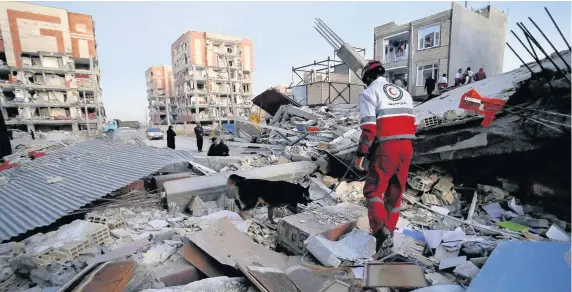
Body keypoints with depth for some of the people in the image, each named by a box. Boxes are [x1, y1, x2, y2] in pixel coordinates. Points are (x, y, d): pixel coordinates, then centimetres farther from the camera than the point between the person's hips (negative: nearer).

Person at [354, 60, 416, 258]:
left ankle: (381, 233, -12)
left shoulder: (369, 93, -5)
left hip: (385, 148, -6)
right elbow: (412, 125, 16)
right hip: (406, 147, 7)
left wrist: (360, 154, -8)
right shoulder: (404, 92, 17)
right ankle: (388, 231, 27)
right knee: (395, 192, 16)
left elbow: (369, 128, -15)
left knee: (373, 191, 3)